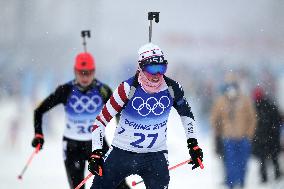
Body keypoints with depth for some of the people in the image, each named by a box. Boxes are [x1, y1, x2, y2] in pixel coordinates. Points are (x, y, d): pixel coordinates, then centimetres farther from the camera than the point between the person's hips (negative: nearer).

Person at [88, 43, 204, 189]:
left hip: (156, 155, 1)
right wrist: (96, 152, -19)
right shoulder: (129, 89, -16)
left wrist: (193, 144, 7)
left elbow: (186, 113, 14)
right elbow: (101, 121, -12)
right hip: (122, 152, -1)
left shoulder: (172, 89, -8)